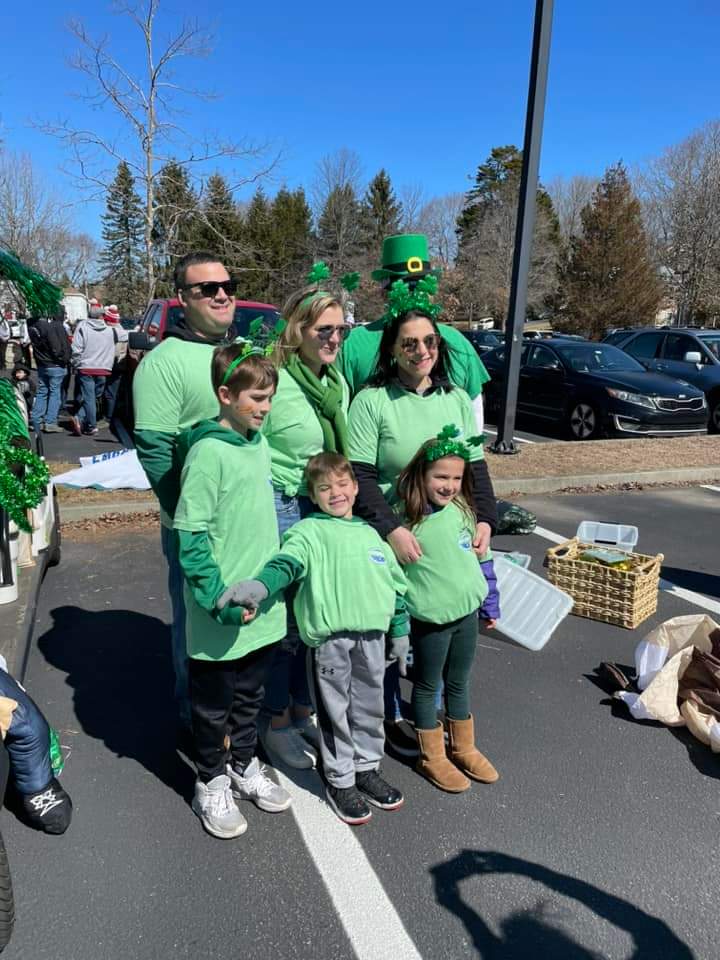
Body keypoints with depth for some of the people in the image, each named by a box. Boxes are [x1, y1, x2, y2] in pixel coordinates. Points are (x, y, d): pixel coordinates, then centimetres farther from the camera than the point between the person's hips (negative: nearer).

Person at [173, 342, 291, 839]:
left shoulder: (259, 441, 5)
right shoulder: (208, 451, -19)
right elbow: (191, 536, -19)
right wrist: (220, 599, -20)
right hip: (222, 614, -7)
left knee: (250, 694, 23)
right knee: (214, 703, 14)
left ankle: (245, 766, 42)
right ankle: (211, 783, 34)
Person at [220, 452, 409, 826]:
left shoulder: (370, 534, 16)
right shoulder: (308, 531, -1)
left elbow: (394, 585, 20)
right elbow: (287, 562, -20)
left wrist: (400, 632, 19)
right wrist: (259, 585, -40)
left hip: (372, 635, 5)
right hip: (329, 637, -5)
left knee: (369, 707, 17)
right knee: (335, 711, 8)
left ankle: (367, 767, 37)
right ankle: (340, 781, 25)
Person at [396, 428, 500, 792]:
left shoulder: (463, 510, -2)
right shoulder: (404, 519, -17)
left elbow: (481, 559, 9)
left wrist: (490, 604, 15)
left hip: (467, 612, 5)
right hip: (430, 619, -5)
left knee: (459, 683, 22)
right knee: (428, 687, 13)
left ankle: (463, 749, 40)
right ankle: (432, 757, 31)